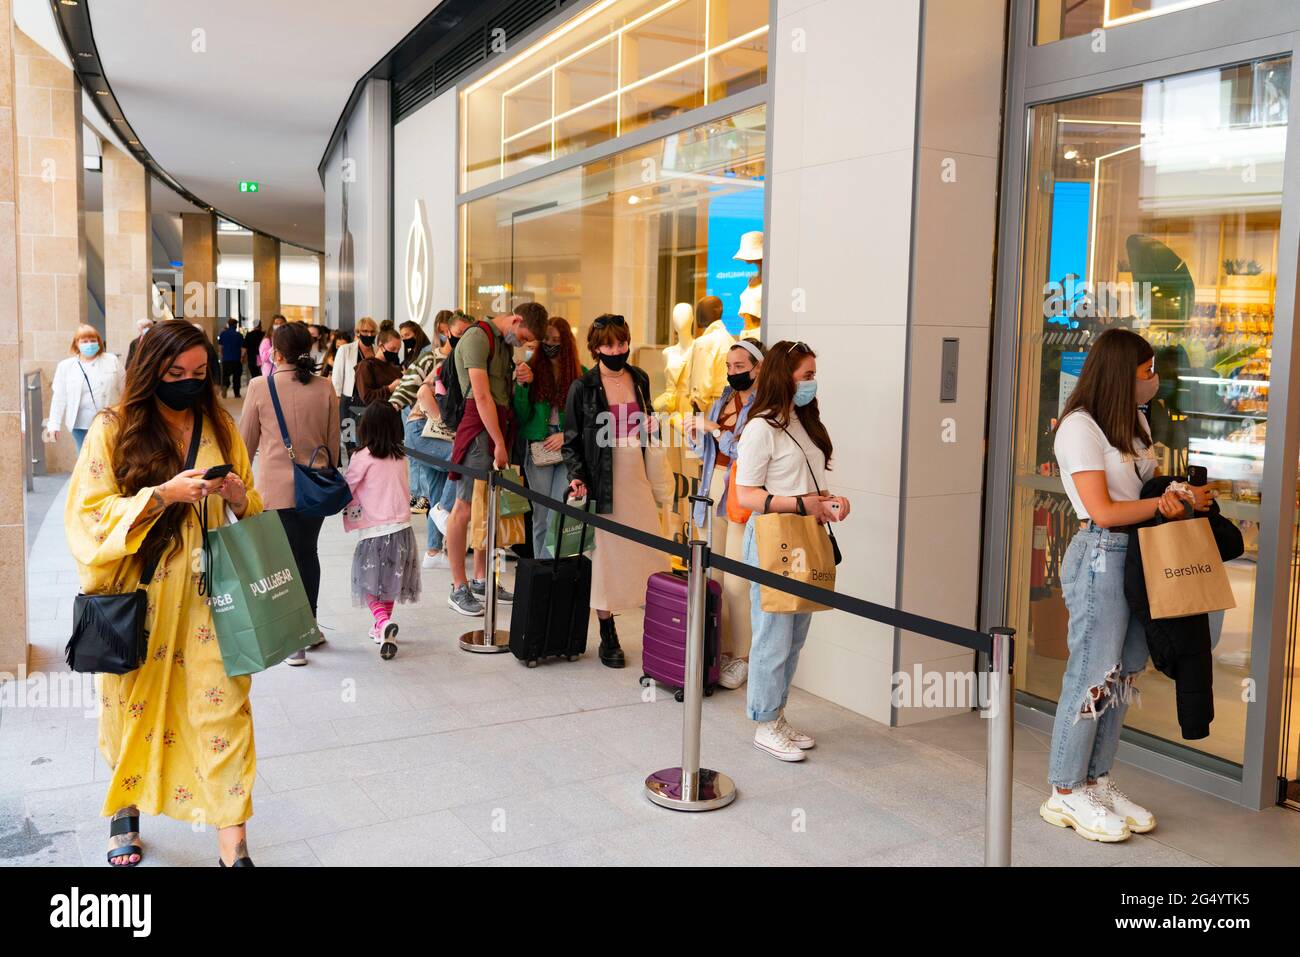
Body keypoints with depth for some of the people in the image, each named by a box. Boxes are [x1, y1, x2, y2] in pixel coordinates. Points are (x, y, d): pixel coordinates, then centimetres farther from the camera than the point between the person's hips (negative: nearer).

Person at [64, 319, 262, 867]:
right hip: (138, 594, -1)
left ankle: (233, 846, 3)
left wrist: (238, 496, -10)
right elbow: (89, 512, -8)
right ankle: (125, 810, 38)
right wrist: (163, 494, -21)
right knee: (134, 704, 12)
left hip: (206, 594, 1)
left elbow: (252, 510, 13)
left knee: (223, 704, -4)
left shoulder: (220, 427, 6)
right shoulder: (114, 428, -3)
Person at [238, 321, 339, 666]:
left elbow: (246, 440, 3)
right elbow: (333, 441, 7)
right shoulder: (324, 388, 0)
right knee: (307, 554, 18)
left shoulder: (260, 386, -7)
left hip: (277, 488, -3)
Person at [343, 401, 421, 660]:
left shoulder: (363, 457, -10)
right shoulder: (400, 458, 4)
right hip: (402, 528, 5)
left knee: (369, 584, 3)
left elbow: (345, 490, -4)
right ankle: (382, 628, 28)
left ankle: (383, 622, -20)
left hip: (374, 531, -5)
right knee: (389, 580, 18)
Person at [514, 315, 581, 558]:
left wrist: (569, 435, -8)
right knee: (542, 515, 4)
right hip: (538, 450, 0)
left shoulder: (581, 374, 4)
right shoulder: (530, 369, 4)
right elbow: (521, 417, 1)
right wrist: (522, 385, -13)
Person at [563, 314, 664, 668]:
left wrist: (650, 423, 6)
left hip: (639, 477, 4)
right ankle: (608, 638, 12)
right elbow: (571, 440, -2)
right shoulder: (582, 388, -4)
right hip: (603, 482, -4)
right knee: (606, 555, 1)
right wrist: (576, 475, -15)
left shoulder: (639, 379, 9)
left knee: (649, 553, 2)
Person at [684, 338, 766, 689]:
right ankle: (718, 648, 15)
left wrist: (715, 430, -17)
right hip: (714, 492, 7)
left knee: (736, 581, -7)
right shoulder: (723, 401, 16)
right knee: (712, 576, 7)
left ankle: (741, 657, 3)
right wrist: (695, 433, 3)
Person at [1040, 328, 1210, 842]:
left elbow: (1147, 485, 18)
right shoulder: (1079, 427, -12)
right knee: (1092, 675, -3)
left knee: (1122, 675, 10)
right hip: (1100, 556, -8)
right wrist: (1174, 503, -10)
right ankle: (1065, 793, 8)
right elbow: (1103, 511, -15)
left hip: (1138, 555, 9)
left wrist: (1178, 496, -2)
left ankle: (1096, 782, 21)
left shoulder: (1133, 421, 15)